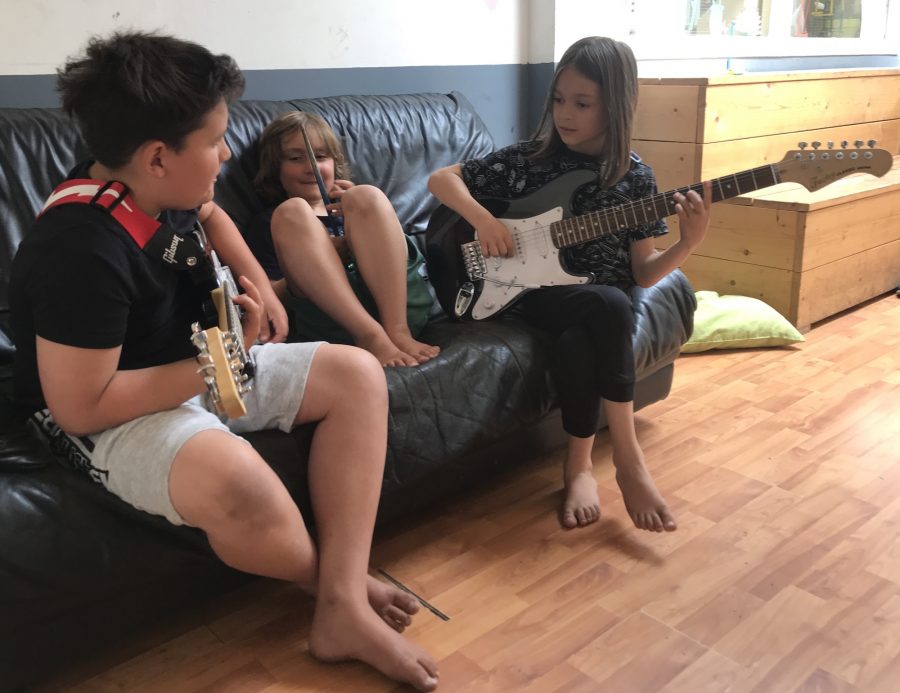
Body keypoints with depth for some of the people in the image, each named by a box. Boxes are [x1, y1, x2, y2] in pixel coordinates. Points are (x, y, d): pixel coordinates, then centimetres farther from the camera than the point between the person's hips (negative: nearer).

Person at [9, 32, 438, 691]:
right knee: (241, 485, -40)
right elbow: (81, 406, -25)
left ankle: (343, 608, -11)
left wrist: (260, 285, 7)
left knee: (357, 375, -4)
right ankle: (328, 576, 0)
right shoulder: (83, 251, -28)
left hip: (196, 365, 10)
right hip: (113, 411, -9)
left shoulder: (161, 187, -2)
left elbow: (211, 216, 23)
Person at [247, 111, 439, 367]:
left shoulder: (345, 207, 32)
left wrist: (362, 211, -1)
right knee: (292, 212, -15)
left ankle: (398, 331, -29)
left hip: (401, 302, 2)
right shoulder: (266, 222, 23)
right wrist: (325, 255, -6)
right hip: (331, 317, -2)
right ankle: (371, 336, -31)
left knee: (367, 196, -12)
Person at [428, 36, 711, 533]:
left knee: (577, 344, -36)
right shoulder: (528, 159, 1)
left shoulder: (635, 178, 2)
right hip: (539, 295, -1)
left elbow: (641, 273, 1)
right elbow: (440, 179, 4)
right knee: (608, 304, -34)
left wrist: (689, 244, -17)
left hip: (607, 308, 1)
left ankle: (578, 464, -13)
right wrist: (482, 219, -13)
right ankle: (628, 459, -22)